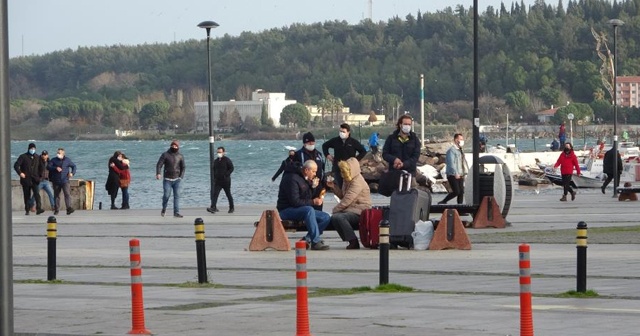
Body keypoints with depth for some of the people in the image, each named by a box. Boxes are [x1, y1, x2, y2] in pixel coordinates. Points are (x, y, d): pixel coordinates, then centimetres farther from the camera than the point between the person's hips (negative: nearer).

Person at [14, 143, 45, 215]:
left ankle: (38, 209, -24)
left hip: (35, 179, 1)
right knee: (26, 195, 4)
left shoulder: (37, 157, 11)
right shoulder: (23, 157, -1)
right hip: (26, 179, -1)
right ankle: (27, 210, 11)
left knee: (36, 194, -15)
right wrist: (20, 173, -17)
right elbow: (16, 165, -5)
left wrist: (39, 175, 14)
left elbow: (41, 167, 24)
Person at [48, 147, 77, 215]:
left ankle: (69, 208, -23)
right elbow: (48, 167, -7)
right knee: (56, 195, 7)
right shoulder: (53, 160, 5)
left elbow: (73, 166, 19)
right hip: (56, 181, 1)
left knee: (67, 194, -15)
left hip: (65, 181, -1)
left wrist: (72, 173, 2)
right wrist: (55, 168, -21)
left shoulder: (67, 160, 7)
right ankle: (56, 210, 16)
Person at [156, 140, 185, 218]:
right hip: (167, 179, -2)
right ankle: (163, 210, 19)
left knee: (177, 196, -5)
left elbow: (183, 167, 15)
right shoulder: (165, 155, 0)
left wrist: (181, 176, 1)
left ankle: (176, 212, -6)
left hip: (176, 179, 2)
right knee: (166, 195, -6)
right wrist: (158, 173, -21)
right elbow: (159, 164, -5)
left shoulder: (180, 156, 8)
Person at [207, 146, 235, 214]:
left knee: (228, 195, 5)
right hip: (217, 180, 5)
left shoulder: (227, 160, -5)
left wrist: (226, 175, -16)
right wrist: (214, 177, 9)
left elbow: (231, 168, -7)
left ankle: (231, 208, 17)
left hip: (226, 181, -5)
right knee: (215, 194, -10)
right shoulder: (215, 161, 12)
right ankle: (213, 208, -19)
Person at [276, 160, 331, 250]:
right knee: (309, 210, -38)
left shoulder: (306, 179, 14)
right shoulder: (292, 178, -17)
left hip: (303, 210, 9)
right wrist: (313, 202, -22)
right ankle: (315, 242, -39)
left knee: (326, 217, -6)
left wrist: (313, 186, -1)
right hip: (286, 210, -9)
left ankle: (307, 240, -10)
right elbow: (295, 201, -24)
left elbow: (309, 197, 15)